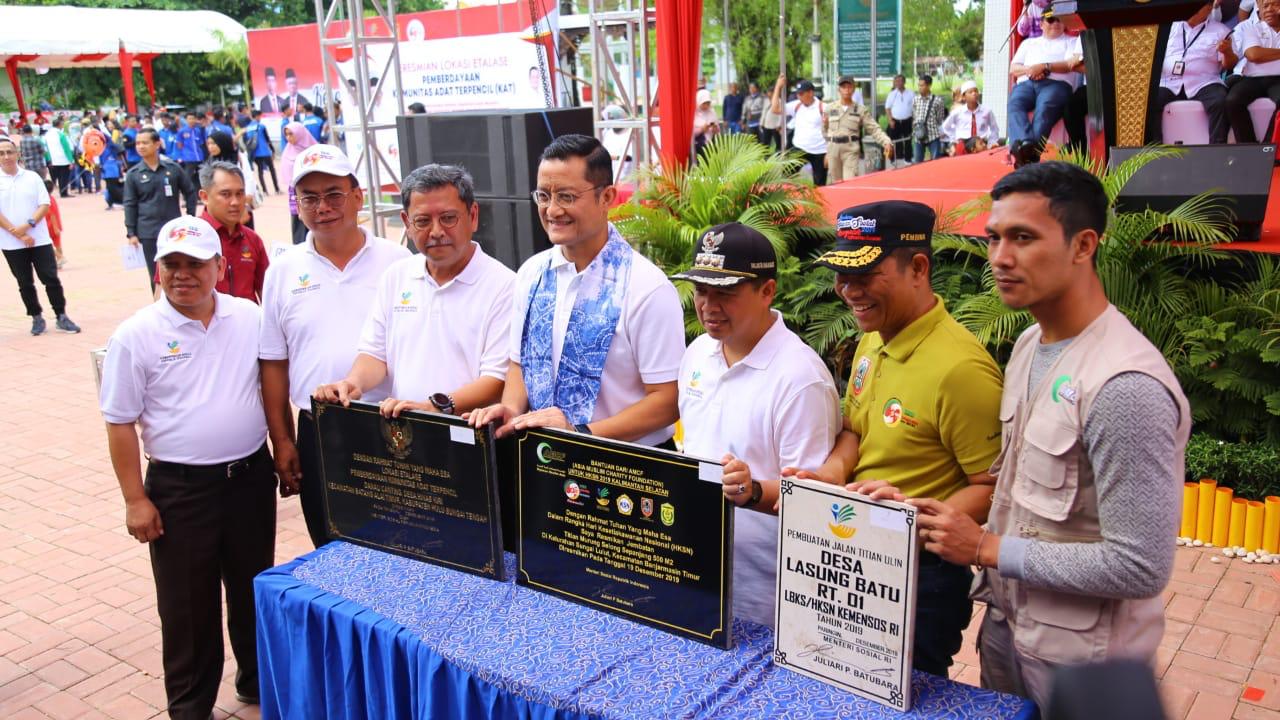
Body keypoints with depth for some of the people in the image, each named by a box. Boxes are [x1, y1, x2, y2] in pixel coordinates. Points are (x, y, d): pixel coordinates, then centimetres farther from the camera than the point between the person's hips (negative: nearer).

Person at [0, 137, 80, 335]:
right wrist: (19, 235, -13)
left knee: (51, 278, 0)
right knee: (25, 283, 8)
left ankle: (61, 317, 9)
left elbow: (45, 205, -1)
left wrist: (28, 225, -15)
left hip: (40, 240, 0)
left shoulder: (32, 177, 3)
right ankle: (37, 318, 19)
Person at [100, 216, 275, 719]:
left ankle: (258, 680, 38)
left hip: (250, 476, 3)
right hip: (179, 488, -3)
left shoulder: (250, 318, -1)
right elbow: (120, 424, -6)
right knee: (187, 603, 9)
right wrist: (135, 500, -8)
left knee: (255, 588, 18)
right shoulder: (135, 336, -9)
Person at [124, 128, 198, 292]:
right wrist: (131, 233, -3)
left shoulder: (173, 168, -1)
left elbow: (189, 192, 8)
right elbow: (130, 205, 1)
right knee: (155, 275, 5)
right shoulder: (133, 174, 0)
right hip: (148, 233, 0)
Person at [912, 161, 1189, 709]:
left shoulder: (1125, 387, -27)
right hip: (1005, 622, 8)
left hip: (1079, 657, -7)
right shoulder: (1029, 344, 1)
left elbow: (1141, 567, -26)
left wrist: (988, 549, -20)